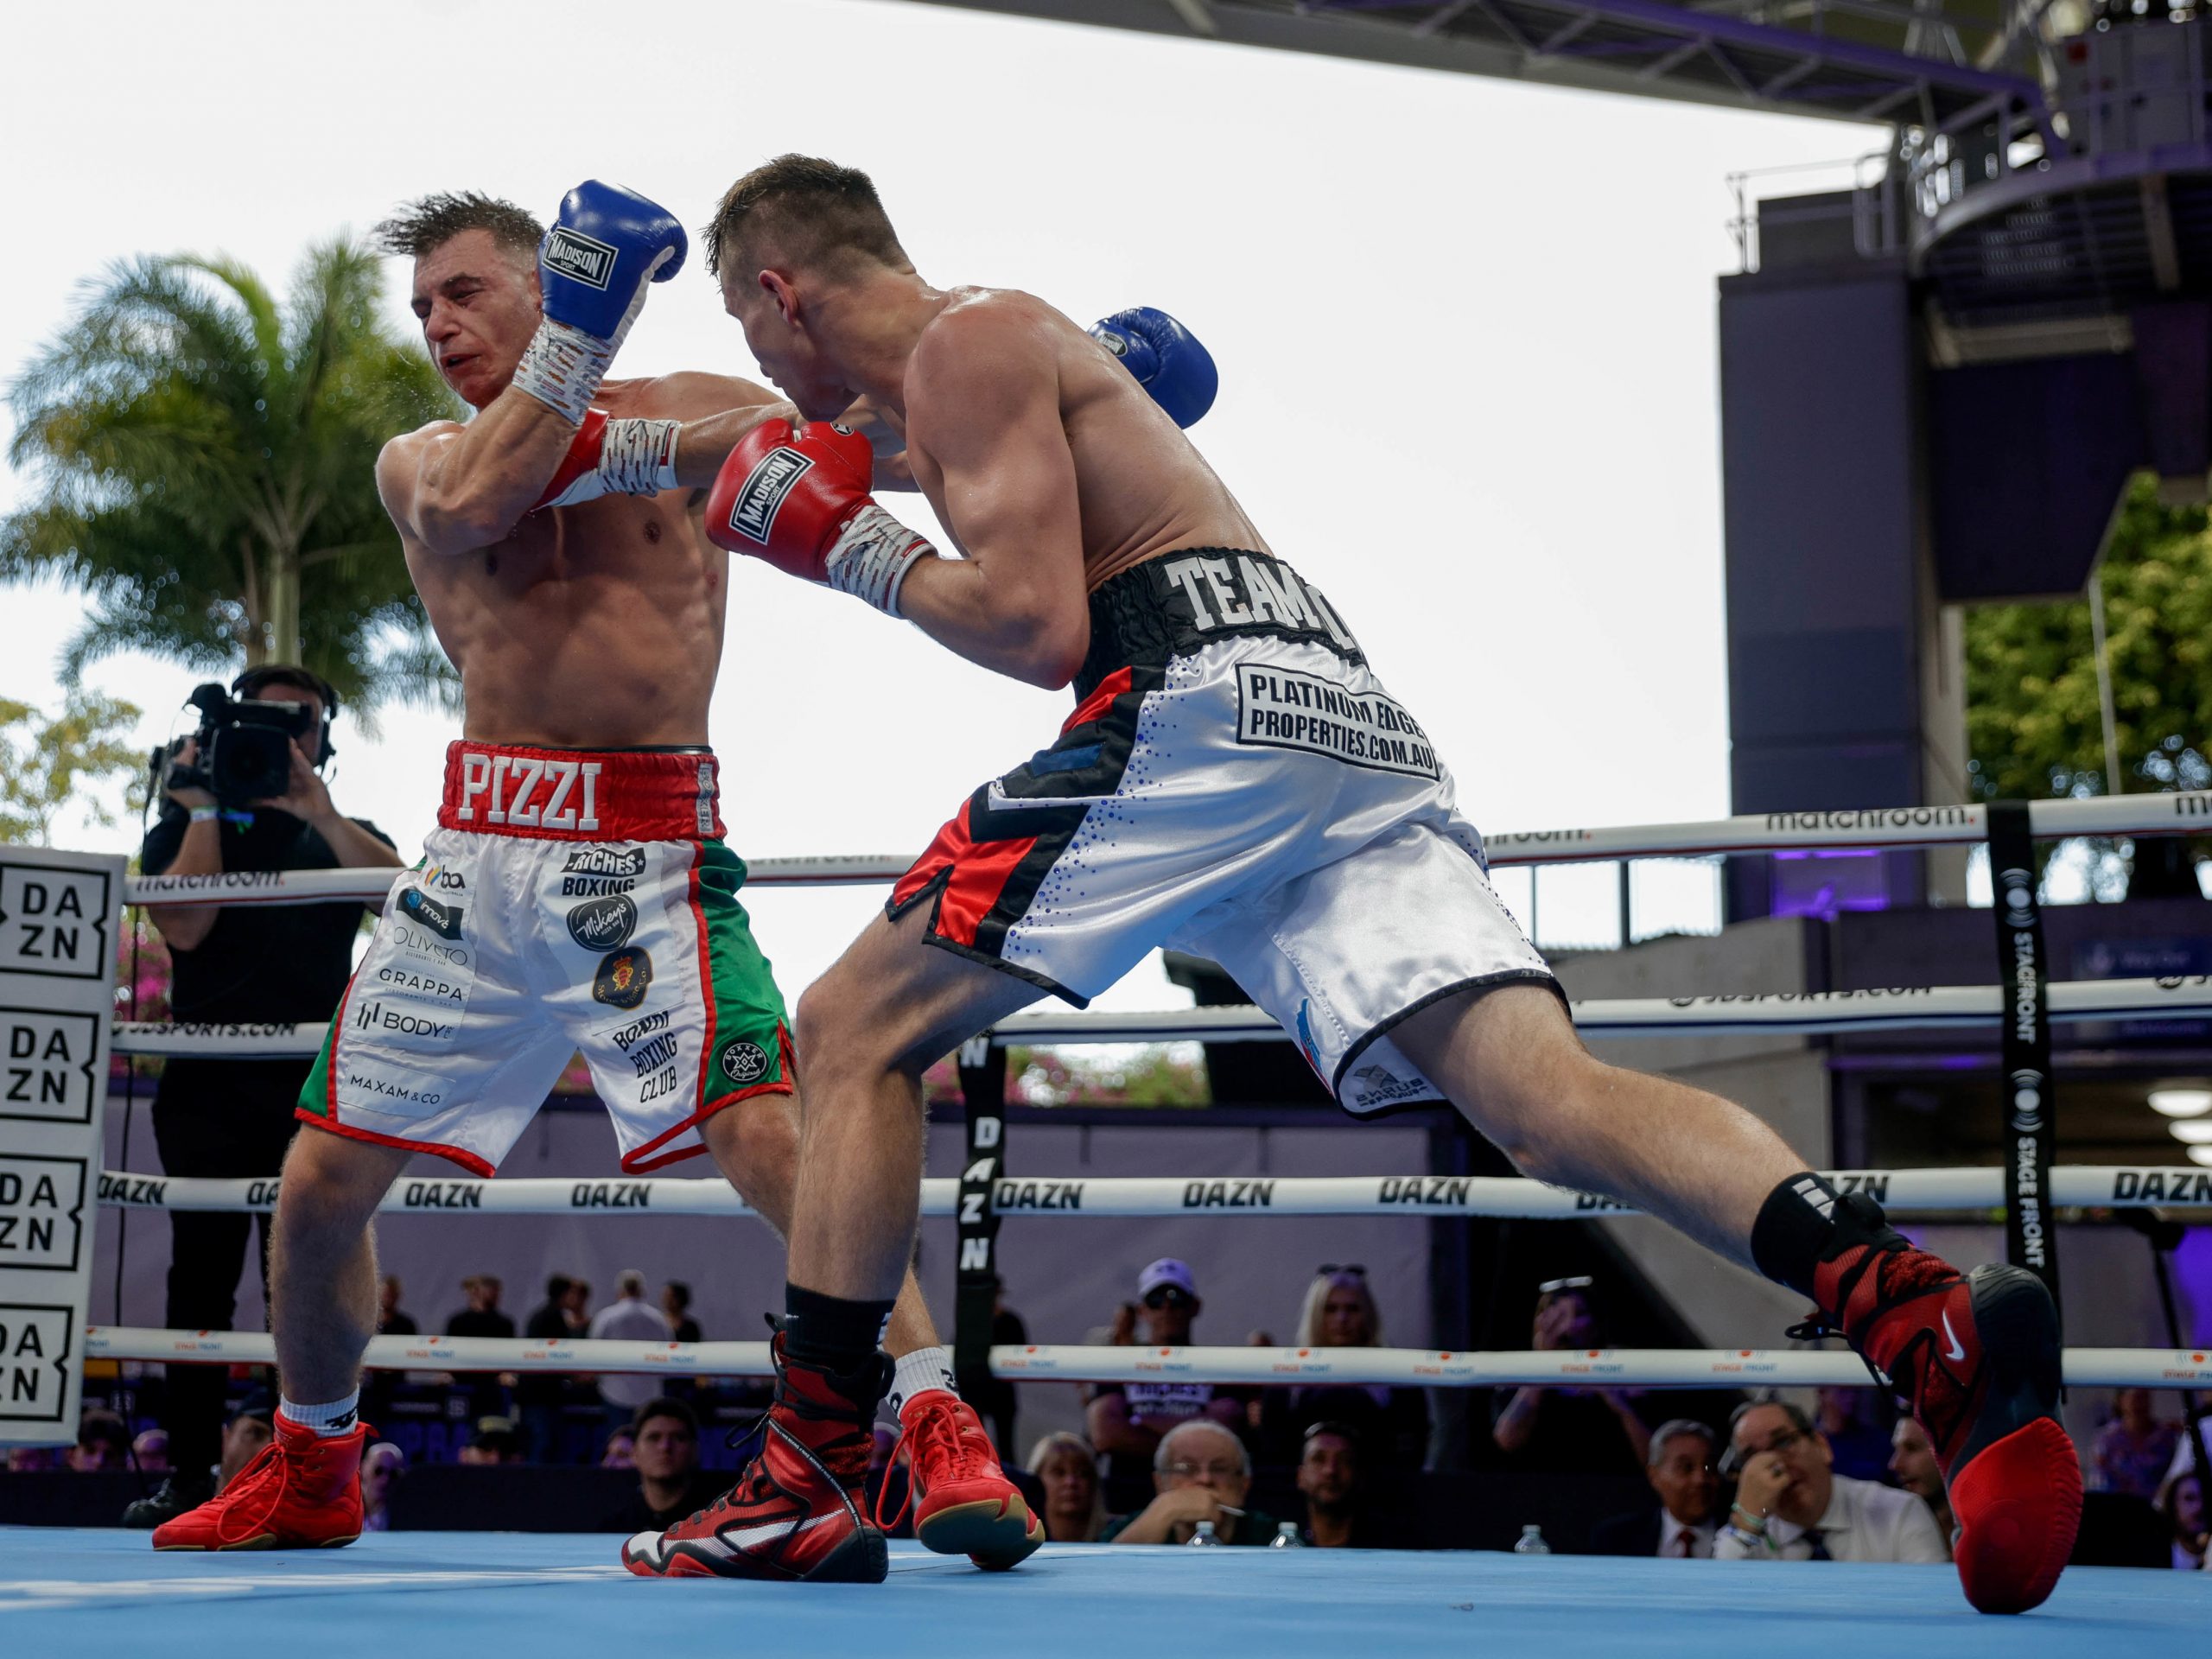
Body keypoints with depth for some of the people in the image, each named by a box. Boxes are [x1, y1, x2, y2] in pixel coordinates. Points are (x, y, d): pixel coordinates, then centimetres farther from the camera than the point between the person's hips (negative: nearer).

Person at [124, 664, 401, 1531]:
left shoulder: (346, 835, 18)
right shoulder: (184, 829, 14)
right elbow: (185, 924, -6)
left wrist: (317, 811, -13)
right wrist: (205, 810, -4)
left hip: (315, 1087, 1)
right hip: (209, 1086, -1)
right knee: (201, 1276, -3)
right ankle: (188, 1476, -2)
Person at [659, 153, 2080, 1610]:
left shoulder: (968, 344, 5)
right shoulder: (1009, 346, 35)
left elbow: (1037, 627, -8)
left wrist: (869, 559, 8)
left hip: (1213, 712, -9)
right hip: (1350, 733, 9)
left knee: (859, 1027, 3)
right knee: (1547, 1094, -11)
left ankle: (811, 1486, 0)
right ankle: (1926, 1318, -32)